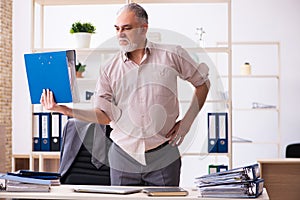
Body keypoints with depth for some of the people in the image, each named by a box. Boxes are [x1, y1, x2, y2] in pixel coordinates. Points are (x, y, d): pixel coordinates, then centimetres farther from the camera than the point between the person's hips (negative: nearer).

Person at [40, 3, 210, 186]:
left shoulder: (171, 55, -2)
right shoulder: (110, 69, 3)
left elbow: (202, 82, 10)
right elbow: (104, 115, -3)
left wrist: (187, 122, 2)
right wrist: (65, 110, -16)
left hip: (163, 157, -1)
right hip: (124, 158, 2)